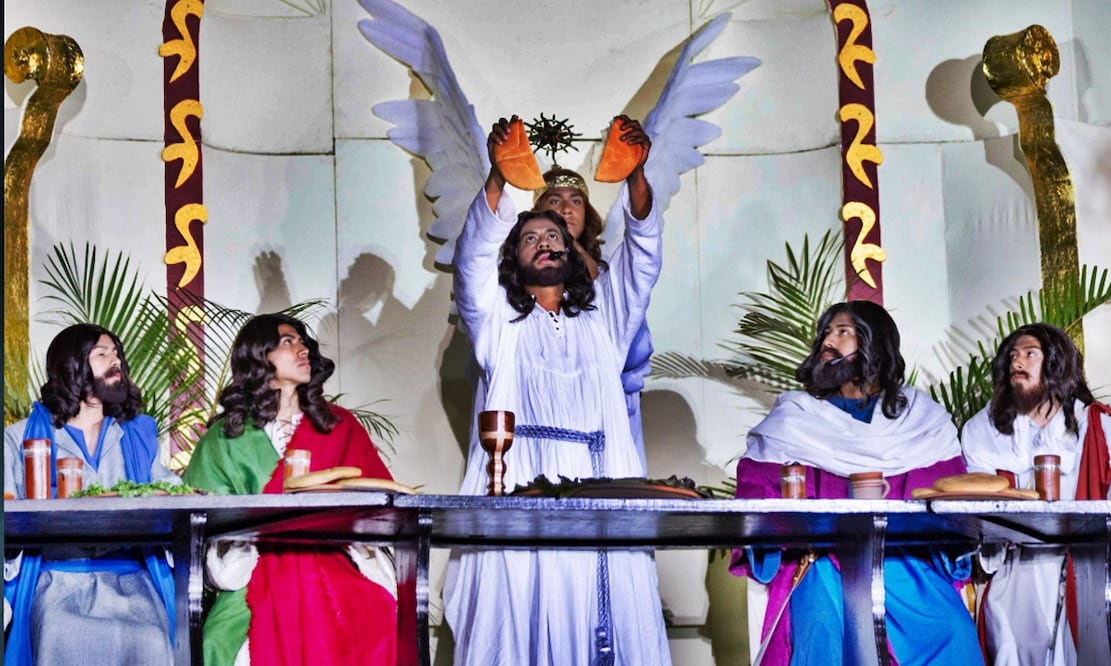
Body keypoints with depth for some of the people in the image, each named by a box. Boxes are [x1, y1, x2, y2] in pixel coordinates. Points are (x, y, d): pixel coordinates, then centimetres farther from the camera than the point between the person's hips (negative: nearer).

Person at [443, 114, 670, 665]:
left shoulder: (602, 317, 22)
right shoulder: (499, 321, 16)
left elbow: (642, 254, 10)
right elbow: (474, 256, 0)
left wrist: (636, 172, -6)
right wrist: (498, 176, -15)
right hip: (519, 495, -2)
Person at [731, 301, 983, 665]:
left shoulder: (924, 416, 16)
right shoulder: (793, 416, 14)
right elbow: (756, 488, 8)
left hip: (909, 557, 1)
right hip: (822, 560, -1)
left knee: (954, 634, -22)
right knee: (823, 633, -27)